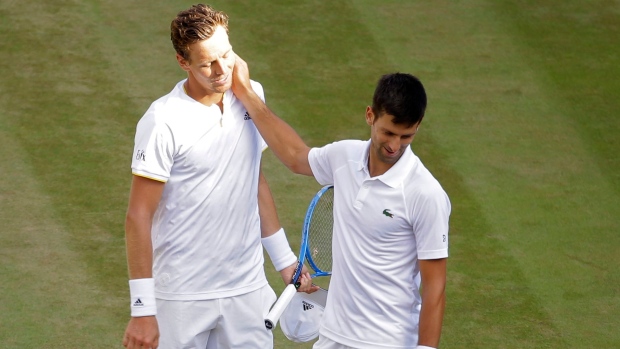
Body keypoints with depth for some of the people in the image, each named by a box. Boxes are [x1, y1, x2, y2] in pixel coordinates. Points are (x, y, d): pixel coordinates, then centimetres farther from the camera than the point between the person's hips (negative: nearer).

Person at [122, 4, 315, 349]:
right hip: (182, 298, -5)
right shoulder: (164, 122, -15)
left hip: (247, 291, 5)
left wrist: (284, 259, 17)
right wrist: (142, 310, -15)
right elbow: (139, 217, -13)